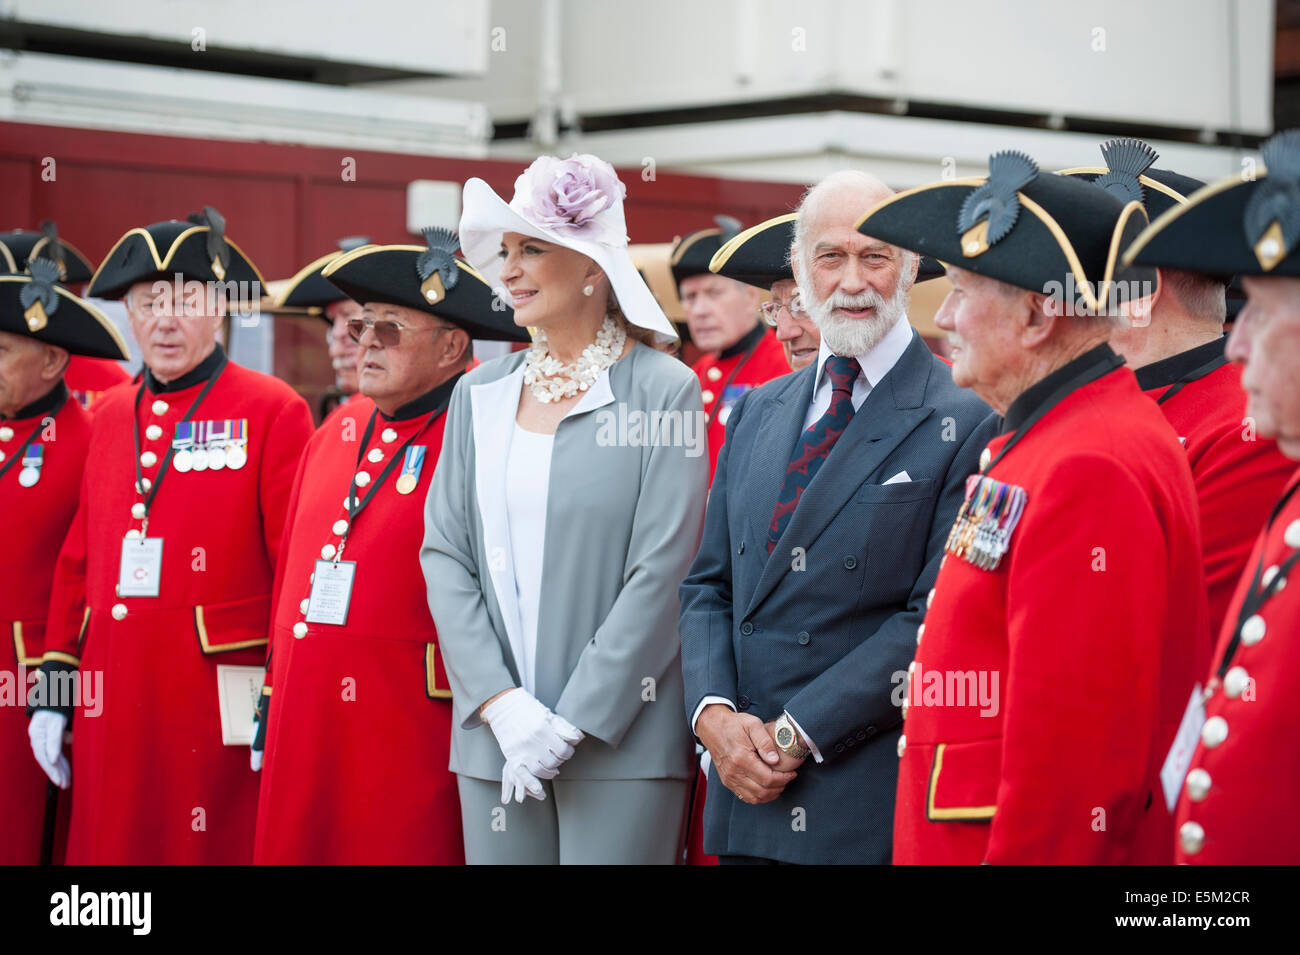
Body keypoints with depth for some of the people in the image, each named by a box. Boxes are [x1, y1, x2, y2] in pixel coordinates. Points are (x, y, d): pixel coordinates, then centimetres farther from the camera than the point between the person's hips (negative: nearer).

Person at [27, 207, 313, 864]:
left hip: (220, 696, -5)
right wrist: (54, 688, 12)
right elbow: (78, 562, 16)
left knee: (215, 847, 1)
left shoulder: (272, 411, -4)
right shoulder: (110, 415, 13)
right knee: (110, 847, 9)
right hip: (113, 702, 5)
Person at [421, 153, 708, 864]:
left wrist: (572, 722, -12)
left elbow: (660, 575, -9)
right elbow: (444, 556, 5)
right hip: (493, 732, 4)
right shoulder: (480, 395, 11)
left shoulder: (664, 391, -4)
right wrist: (501, 704, -7)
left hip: (622, 739, -4)